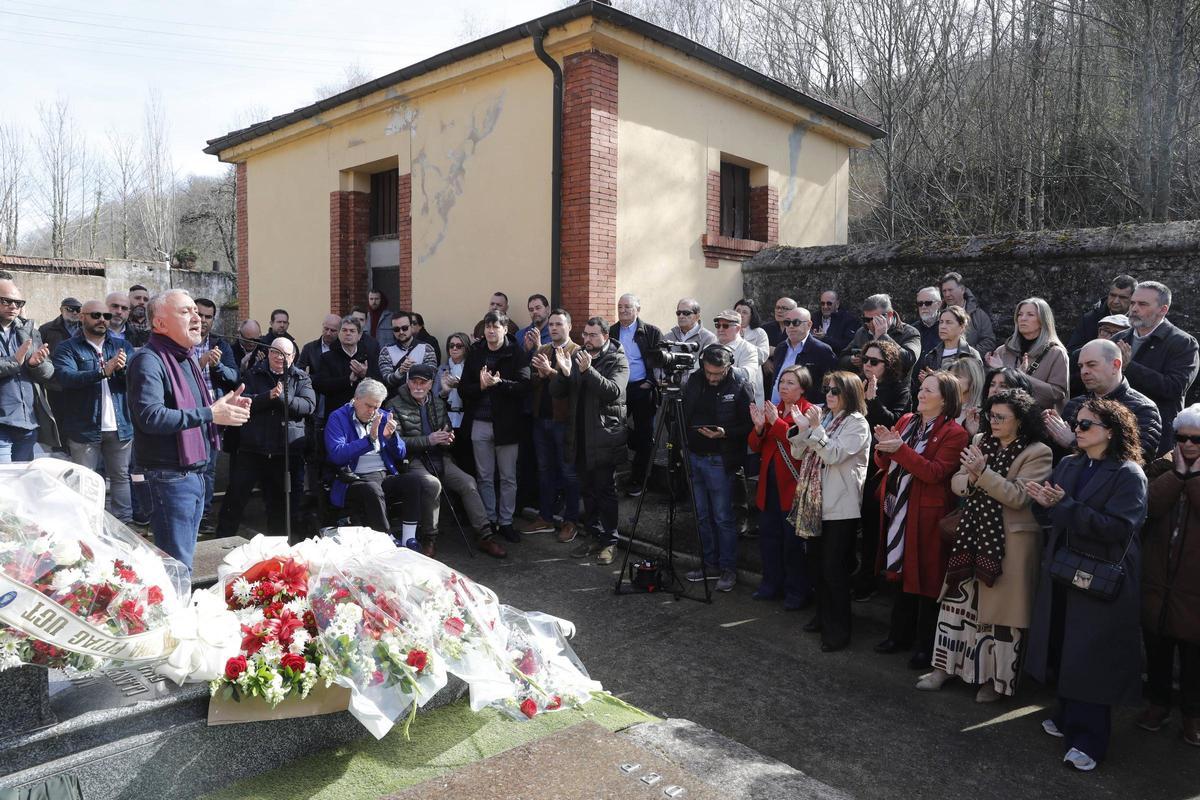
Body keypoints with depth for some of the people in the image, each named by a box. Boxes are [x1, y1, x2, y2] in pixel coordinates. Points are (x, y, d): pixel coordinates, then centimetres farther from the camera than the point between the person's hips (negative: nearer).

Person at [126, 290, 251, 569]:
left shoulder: (185, 359, 17)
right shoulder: (149, 360, -15)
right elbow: (150, 416, -28)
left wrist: (224, 406, 7)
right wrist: (210, 414, -26)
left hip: (195, 472, 10)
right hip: (170, 475, -9)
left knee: (184, 558, 18)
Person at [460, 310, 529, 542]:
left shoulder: (516, 354, -3)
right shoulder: (474, 353, 5)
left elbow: (524, 386, -14)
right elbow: (463, 389, 2)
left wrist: (499, 383, -26)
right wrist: (481, 385, -16)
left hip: (506, 424, -2)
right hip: (480, 424, 2)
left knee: (508, 478, 6)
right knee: (484, 477, 9)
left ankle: (506, 522, 16)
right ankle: (488, 522, 19)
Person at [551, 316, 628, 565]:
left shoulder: (617, 360, -4)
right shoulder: (576, 356, 9)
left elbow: (614, 391, -20)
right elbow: (555, 392, 3)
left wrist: (588, 370, -29)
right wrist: (563, 373, -17)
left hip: (604, 437, -5)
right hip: (579, 436, 5)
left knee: (605, 489, 0)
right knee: (587, 489, 13)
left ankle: (610, 541, 11)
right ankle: (596, 536, 25)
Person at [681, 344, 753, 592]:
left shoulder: (739, 388, -8)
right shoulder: (693, 383, 5)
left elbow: (749, 426, -8)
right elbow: (682, 416, 13)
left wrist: (724, 433, -22)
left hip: (719, 461, -5)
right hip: (693, 457, 5)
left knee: (723, 517, 1)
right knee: (701, 516, 12)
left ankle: (728, 569, 13)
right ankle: (710, 564, 25)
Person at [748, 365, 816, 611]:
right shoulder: (772, 409, 12)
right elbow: (756, 447, 9)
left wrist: (777, 423, -24)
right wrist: (759, 427, -10)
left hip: (794, 485, -6)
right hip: (770, 484, 7)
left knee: (794, 541, -1)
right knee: (768, 535, 12)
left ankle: (797, 592, 12)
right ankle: (772, 584, 26)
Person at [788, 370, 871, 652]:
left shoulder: (856, 423, -9)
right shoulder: (822, 416, 12)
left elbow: (833, 455, -18)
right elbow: (798, 453, 12)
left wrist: (816, 427, -19)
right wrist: (802, 429, -5)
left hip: (841, 507, -7)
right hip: (816, 502, 7)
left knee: (834, 568, -3)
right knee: (816, 563, 16)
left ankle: (839, 630, 8)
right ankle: (824, 616, 32)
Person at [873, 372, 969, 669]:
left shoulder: (953, 433, -9)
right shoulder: (906, 421, 9)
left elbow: (934, 472, -20)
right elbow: (884, 464, 11)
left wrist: (900, 449, -27)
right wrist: (884, 446, -10)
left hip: (927, 514, -6)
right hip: (897, 510, 6)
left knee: (926, 578, 3)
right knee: (903, 572, 16)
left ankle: (926, 645, 15)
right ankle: (901, 634, 29)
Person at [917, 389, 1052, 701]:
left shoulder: (1037, 453, -9)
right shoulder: (981, 441, 10)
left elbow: (1019, 497, -18)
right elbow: (956, 482, 6)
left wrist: (983, 472, -25)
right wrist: (971, 479, -16)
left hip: (1009, 542, -5)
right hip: (972, 534, 6)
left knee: (1001, 608, 5)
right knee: (958, 599, 10)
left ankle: (998, 678, 21)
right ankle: (946, 665, 22)